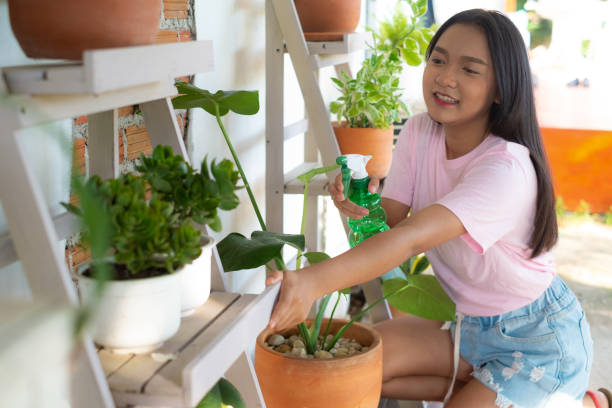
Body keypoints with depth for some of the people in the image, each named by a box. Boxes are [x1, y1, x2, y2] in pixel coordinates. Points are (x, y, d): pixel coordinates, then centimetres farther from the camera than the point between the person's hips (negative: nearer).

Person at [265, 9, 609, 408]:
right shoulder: (419, 133, -6)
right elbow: (390, 222, -12)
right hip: (472, 325, 6)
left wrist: (313, 281, -57)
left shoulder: (506, 168, -30)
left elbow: (414, 237, -44)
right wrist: (362, 208, -36)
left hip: (537, 338, -6)